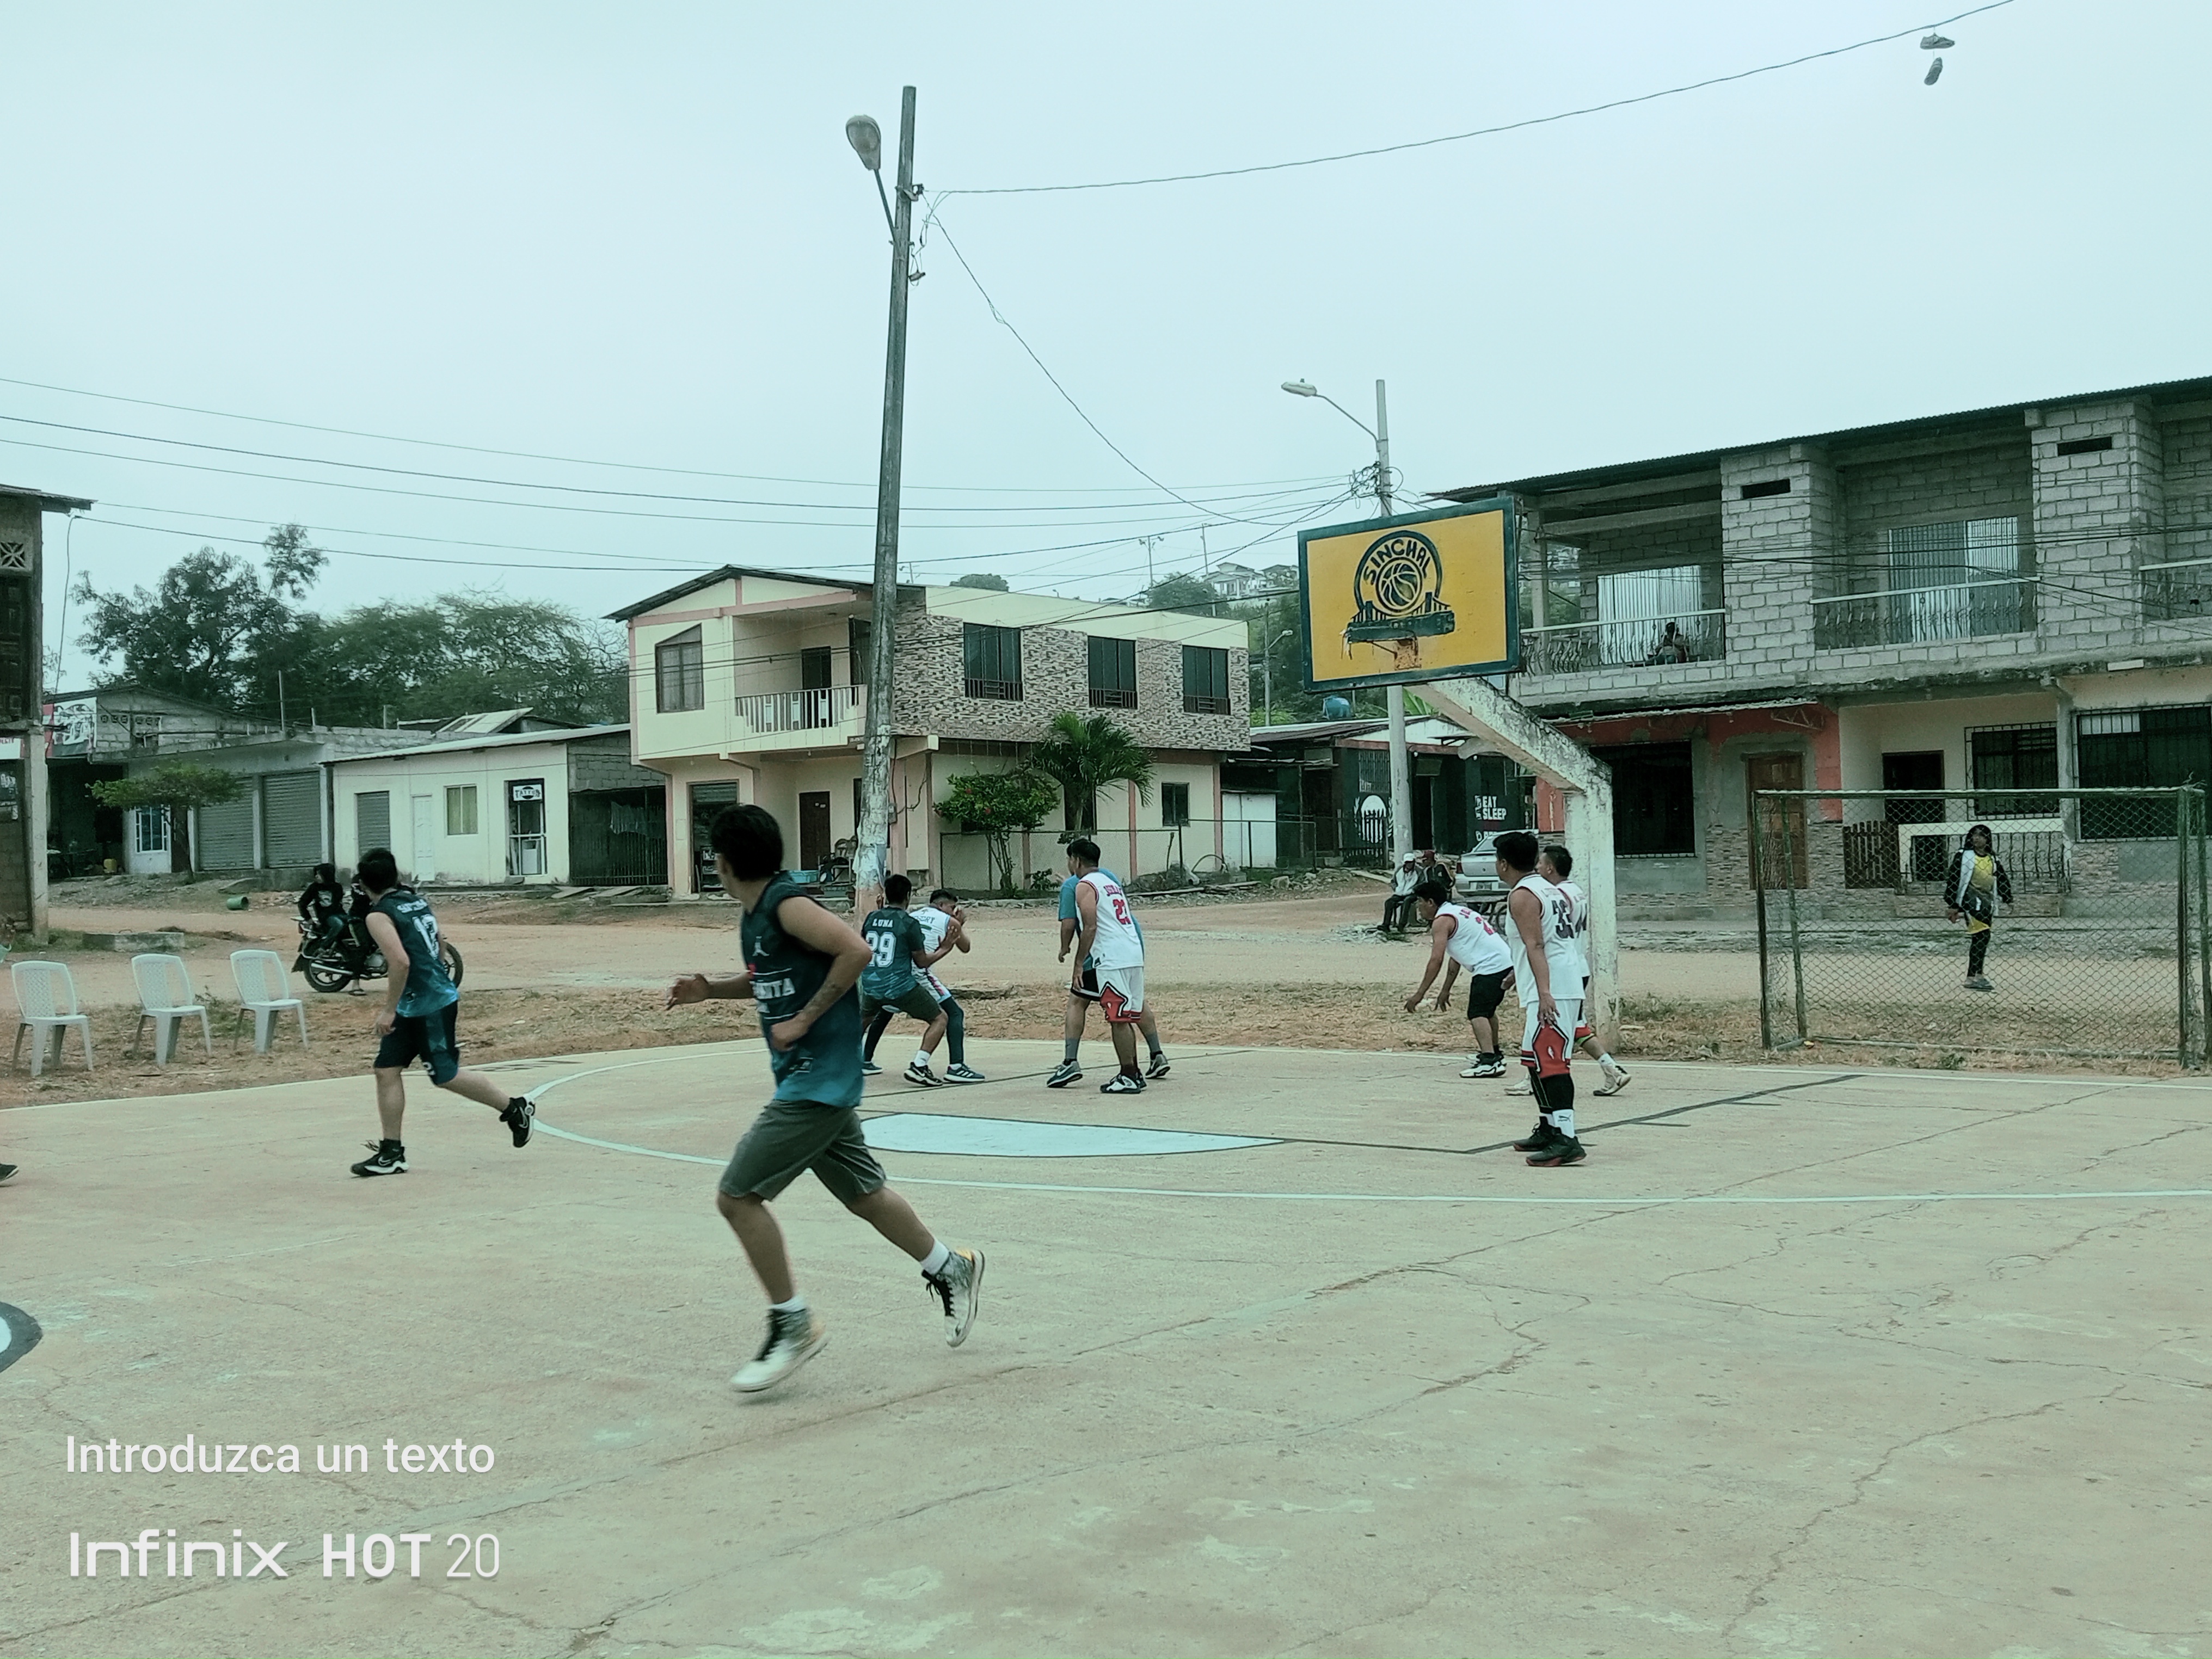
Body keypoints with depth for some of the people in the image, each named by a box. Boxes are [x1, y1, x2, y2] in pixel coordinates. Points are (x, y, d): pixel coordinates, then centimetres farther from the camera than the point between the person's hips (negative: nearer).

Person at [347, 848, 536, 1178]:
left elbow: (400, 962, -28)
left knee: (446, 1076, 1)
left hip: (429, 1008, -9)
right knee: (387, 1070, 8)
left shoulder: (379, 916, -16)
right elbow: (436, 945, 19)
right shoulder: (417, 900, 9)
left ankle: (516, 1108, 15)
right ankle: (391, 1153, 10)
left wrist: (389, 1010, -20)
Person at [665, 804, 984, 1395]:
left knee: (737, 1195, -9)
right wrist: (711, 988, 13)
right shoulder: (754, 916, 12)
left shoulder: (787, 904, -16)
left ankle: (793, 1324, 0)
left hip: (818, 1080, -10)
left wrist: (805, 1020, -21)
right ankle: (951, 1269, 34)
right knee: (864, 1195, 18)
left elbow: (856, 951, -25)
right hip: (809, 1081, 10)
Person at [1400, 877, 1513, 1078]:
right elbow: (1455, 957, 27)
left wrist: (1419, 994, -14)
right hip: (1506, 961, 10)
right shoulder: (1457, 912, 23)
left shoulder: (1442, 920, -7)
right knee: (1487, 1009, 27)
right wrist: (1446, 990, 29)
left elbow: (1436, 960, -16)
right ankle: (1494, 1053, 42)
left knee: (1477, 1014, -16)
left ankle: (1490, 1061, -29)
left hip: (1490, 967, -10)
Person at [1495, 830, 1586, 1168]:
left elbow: (1535, 946, -22)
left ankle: (1566, 1140, -21)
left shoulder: (1521, 896, -10)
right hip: (1570, 986, 10)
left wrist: (1543, 993, -30)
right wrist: (1519, 974, 44)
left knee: (1546, 1063, -14)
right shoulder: (1549, 889, 19)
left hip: (1549, 992, -10)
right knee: (1540, 1060, 19)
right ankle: (1548, 1130, 28)